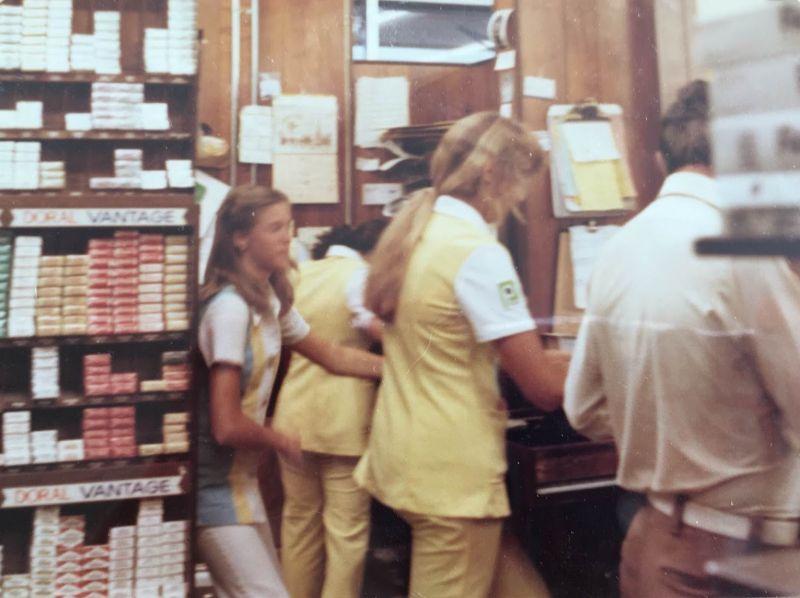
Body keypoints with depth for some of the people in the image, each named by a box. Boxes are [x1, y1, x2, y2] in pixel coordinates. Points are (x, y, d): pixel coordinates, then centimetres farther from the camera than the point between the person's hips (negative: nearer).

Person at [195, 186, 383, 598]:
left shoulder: (270, 301, 4)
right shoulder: (230, 308, -23)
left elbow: (332, 356, 16)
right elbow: (227, 427, -25)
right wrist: (282, 441, -7)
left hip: (241, 477, 9)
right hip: (215, 484, -9)